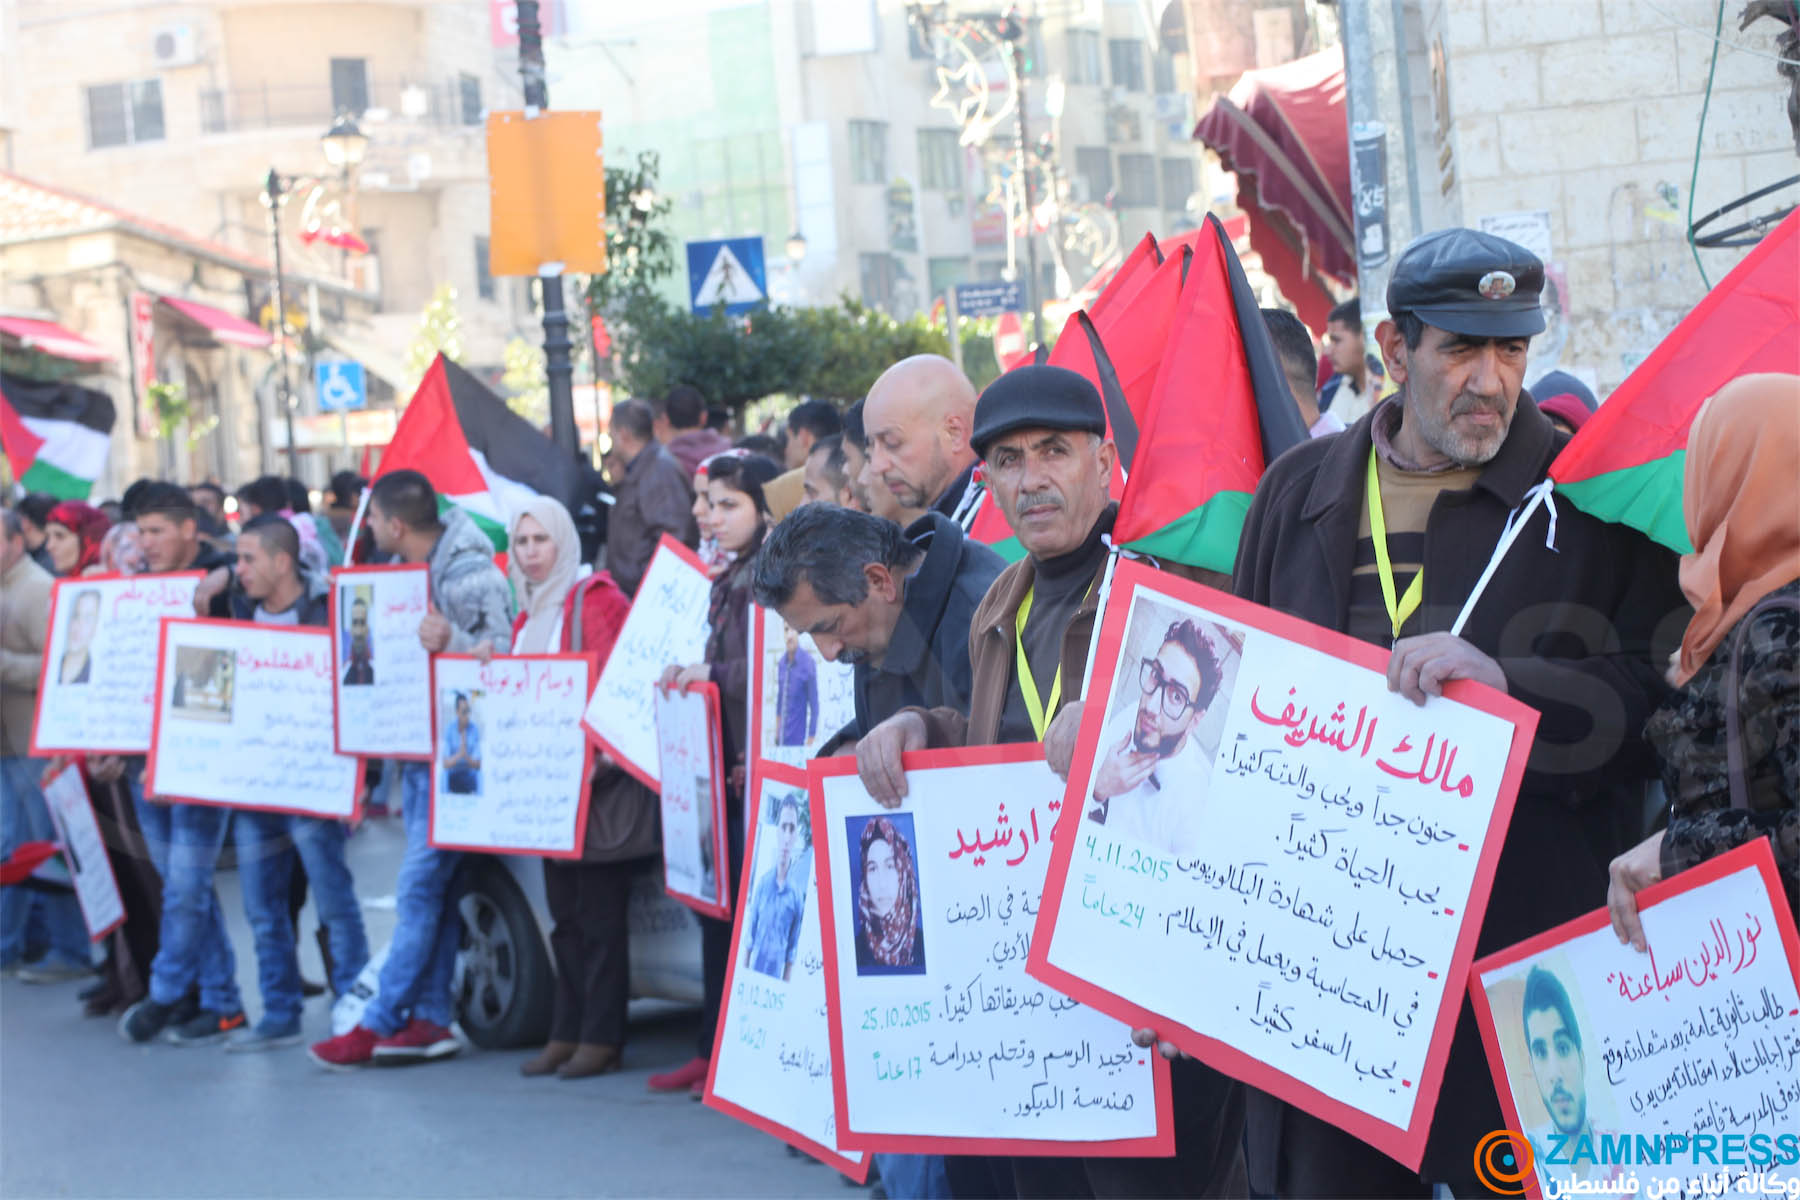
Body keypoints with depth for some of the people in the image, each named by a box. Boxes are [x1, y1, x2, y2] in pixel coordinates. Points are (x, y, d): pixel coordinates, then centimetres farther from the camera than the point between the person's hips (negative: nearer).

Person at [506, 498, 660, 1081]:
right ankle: (567, 1034, 15)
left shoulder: (594, 597, -8)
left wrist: (605, 749, -23)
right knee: (564, 916, 10)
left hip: (600, 782, -8)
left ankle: (602, 1039, -1)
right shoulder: (529, 616, 17)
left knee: (600, 913, -4)